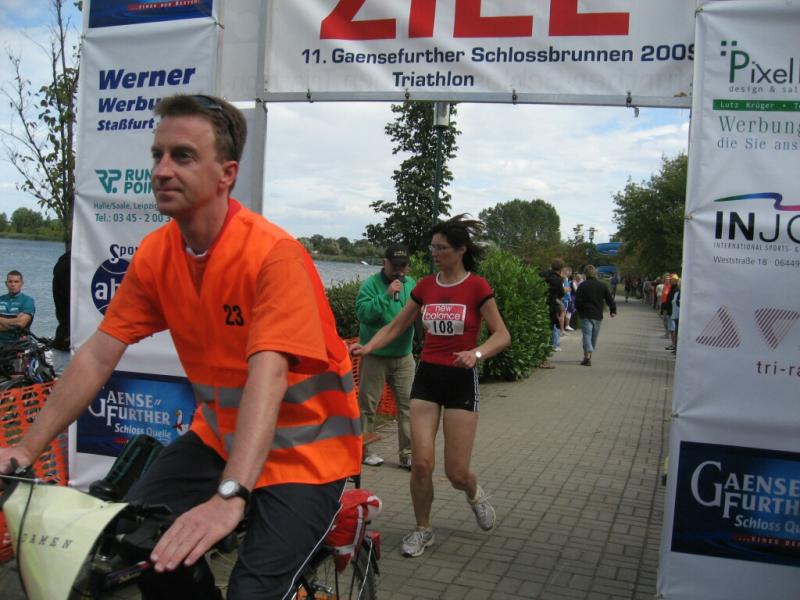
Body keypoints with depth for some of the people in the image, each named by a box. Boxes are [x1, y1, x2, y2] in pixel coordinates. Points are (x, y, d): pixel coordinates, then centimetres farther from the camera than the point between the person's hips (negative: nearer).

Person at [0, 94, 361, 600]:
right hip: (220, 434, 6)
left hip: (304, 448, -6)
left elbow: (268, 374, -34)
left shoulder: (273, 253, -24)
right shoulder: (155, 254, -4)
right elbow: (98, 355, -1)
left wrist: (229, 497, -42)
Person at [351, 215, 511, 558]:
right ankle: (422, 530, 19)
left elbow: (502, 335, -8)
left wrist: (476, 353, -27)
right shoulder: (425, 286, 6)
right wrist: (368, 348, -7)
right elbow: (395, 327, 10)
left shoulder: (477, 287, -7)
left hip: (461, 379, -3)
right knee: (421, 463, -3)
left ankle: (475, 494, 35)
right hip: (427, 376, 3)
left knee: (456, 472, -1)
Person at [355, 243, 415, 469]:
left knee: (408, 404, 2)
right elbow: (363, 313, -22)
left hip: (404, 356, 5)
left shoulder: (411, 284, 9)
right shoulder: (371, 284, -8)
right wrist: (387, 295, -26)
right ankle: (363, 450, 18)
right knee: (368, 405, 4)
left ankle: (407, 453, 9)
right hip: (375, 356, -4)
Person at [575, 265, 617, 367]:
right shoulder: (602, 285, 3)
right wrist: (613, 310, 17)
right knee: (594, 336, 16)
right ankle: (588, 356, 27)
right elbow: (610, 299, 5)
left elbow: (578, 301, -10)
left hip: (586, 315, -4)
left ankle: (587, 357, -19)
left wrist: (579, 310, 8)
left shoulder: (582, 286, -7)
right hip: (598, 315, 4)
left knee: (586, 335, -5)